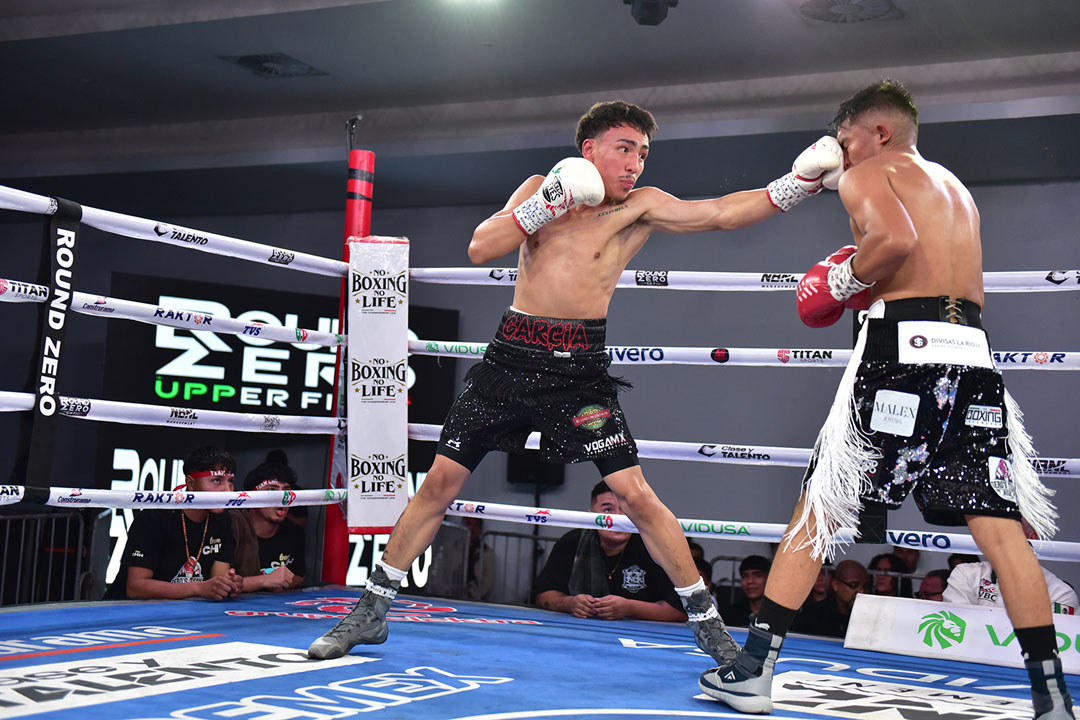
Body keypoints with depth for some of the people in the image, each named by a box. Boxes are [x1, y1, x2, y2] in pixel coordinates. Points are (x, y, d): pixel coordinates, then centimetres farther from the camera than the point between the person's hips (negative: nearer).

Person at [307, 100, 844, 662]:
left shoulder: (641, 206, 0)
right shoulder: (540, 188, 7)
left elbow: (721, 213, -12)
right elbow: (480, 248, -5)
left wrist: (802, 180, -22)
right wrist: (549, 202, -16)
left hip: (579, 367, -2)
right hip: (511, 356, 2)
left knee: (636, 494, -8)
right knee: (440, 482, 4)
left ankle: (707, 622, 9)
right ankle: (372, 609, 20)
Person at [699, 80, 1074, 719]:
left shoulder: (866, 175, 6)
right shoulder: (956, 188, 29)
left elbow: (896, 239, -17)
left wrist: (844, 283, -2)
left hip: (905, 345, -6)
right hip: (973, 354, 6)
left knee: (817, 511, 1)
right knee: (999, 526, 4)